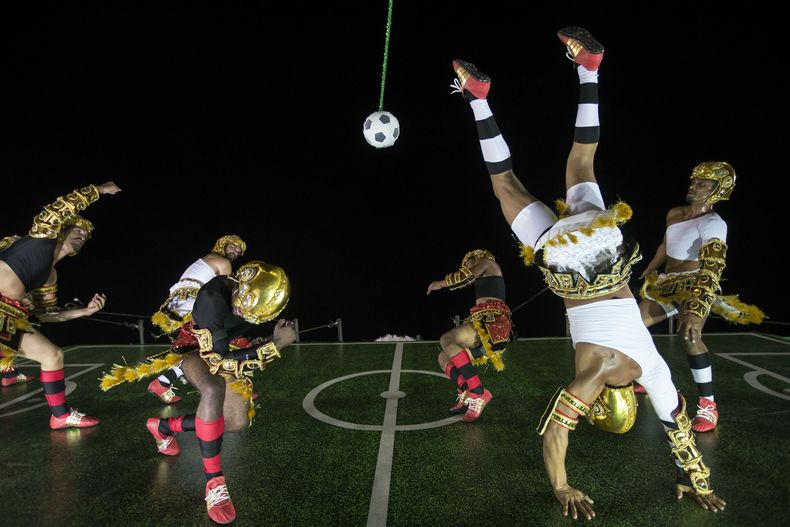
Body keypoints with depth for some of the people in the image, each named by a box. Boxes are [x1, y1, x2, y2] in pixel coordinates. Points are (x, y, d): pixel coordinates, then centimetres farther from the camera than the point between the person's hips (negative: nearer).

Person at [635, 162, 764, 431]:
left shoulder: (714, 224, -19)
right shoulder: (674, 213, 4)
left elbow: (711, 270, -31)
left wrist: (695, 310, -43)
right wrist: (645, 275, 30)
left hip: (694, 286, -8)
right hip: (667, 285, 8)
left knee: (689, 335, -33)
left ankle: (708, 404, -21)